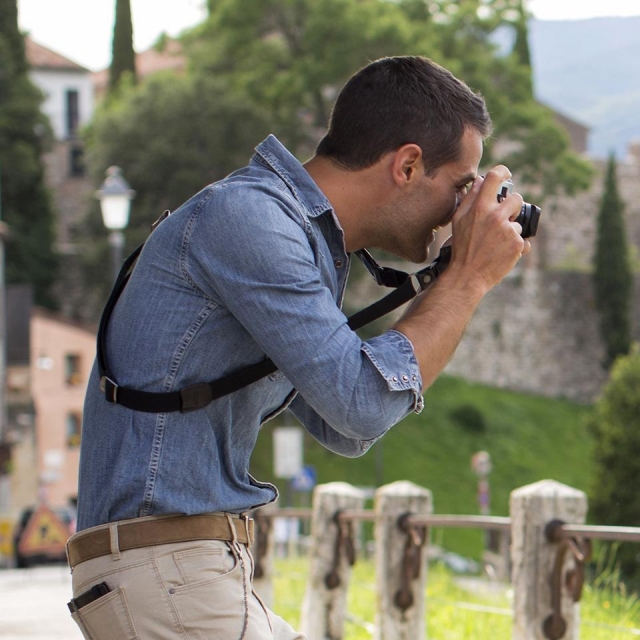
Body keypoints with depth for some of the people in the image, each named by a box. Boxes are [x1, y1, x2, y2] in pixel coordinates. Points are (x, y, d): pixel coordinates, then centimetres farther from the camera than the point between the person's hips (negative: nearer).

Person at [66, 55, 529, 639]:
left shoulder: (302, 237, 16)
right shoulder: (244, 216, -14)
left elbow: (341, 431, 23)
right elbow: (363, 404, -21)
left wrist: (449, 293, 16)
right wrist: (468, 278, -8)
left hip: (213, 568, 10)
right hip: (163, 568, -10)